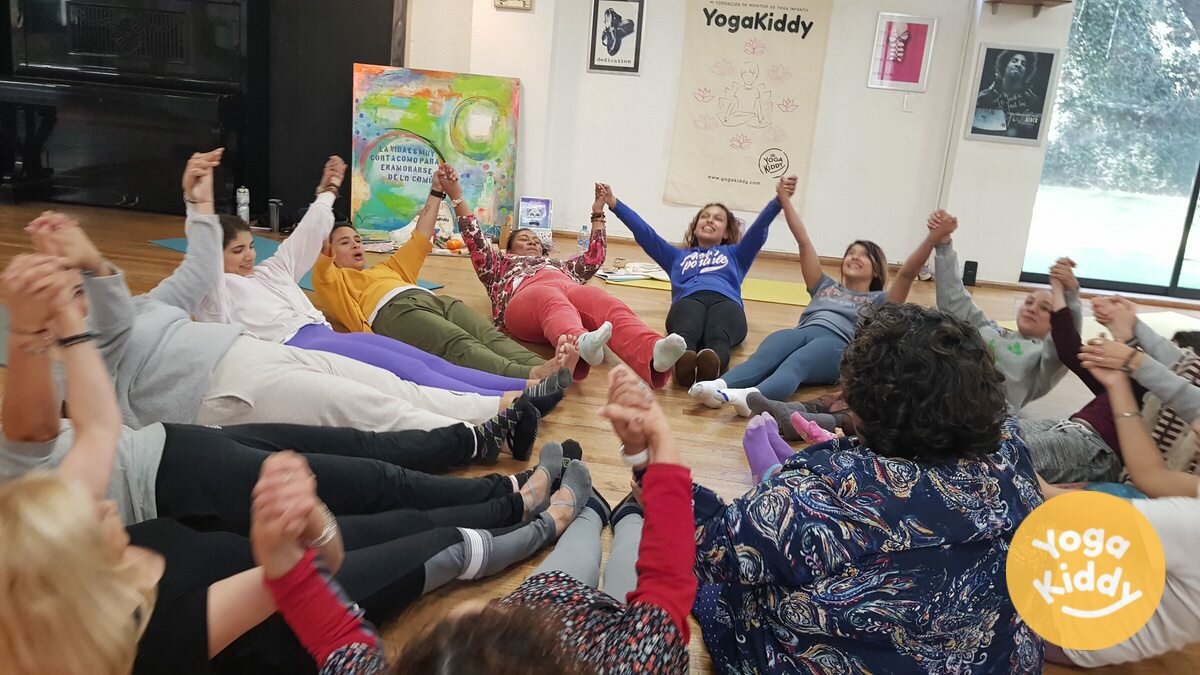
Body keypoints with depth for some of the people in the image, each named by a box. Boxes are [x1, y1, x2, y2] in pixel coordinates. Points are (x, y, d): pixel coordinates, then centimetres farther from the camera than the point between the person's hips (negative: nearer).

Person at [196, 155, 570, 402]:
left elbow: (305, 239, 37)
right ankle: (507, 406, -42)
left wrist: (326, 195, 39)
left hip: (324, 337, 9)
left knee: (427, 362, -12)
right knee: (408, 372, -27)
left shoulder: (269, 272, 32)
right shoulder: (216, 290, 10)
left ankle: (525, 387, -25)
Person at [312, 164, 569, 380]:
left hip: (434, 300, 7)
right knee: (461, 344, -36)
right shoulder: (331, 280, 26)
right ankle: (530, 378, -61)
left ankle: (549, 369, -53)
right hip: (395, 309, -6)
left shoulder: (386, 269, 45)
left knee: (491, 335, -26)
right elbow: (320, 247, 7)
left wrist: (437, 192, 39)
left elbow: (420, 239, 42)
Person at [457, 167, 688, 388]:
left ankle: (654, 353, -66)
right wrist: (457, 197, 22)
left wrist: (598, 213, 47)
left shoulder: (559, 266, 47)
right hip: (527, 294, -3)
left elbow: (594, 258, 43)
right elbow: (475, 241, 27)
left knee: (611, 308, -34)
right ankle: (580, 345, -77)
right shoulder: (500, 265, 39)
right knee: (553, 304, -42)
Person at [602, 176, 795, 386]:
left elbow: (758, 230, 24)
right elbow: (644, 232, 33)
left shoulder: (735, 254, 41)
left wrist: (779, 201, 6)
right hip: (688, 300, 0)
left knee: (718, 338, -40)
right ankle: (683, 361, -71)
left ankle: (712, 365, -71)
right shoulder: (678, 256, 41)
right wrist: (614, 204, 24)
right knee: (685, 334, -40)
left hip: (726, 301, 0)